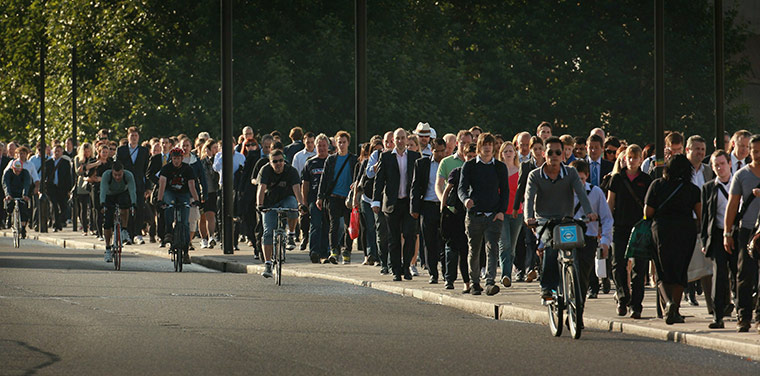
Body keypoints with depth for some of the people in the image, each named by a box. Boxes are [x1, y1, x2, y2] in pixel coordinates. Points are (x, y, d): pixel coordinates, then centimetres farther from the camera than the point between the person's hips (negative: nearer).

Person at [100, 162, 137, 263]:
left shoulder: (129, 175, -30)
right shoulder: (106, 175, -32)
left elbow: (132, 190, -37)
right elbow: (103, 190, -40)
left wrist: (133, 204, -52)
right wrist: (103, 204, -55)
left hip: (123, 193, 0)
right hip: (109, 196, 0)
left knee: (124, 205, -35)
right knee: (108, 222, -11)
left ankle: (124, 229, -13)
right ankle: (108, 249, 0)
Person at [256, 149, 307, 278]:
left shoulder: (291, 171, -16)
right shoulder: (265, 170, -14)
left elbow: (296, 188, -28)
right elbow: (262, 188, -24)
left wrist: (301, 203, -46)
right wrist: (260, 205, -41)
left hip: (287, 198, -1)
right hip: (270, 203, 1)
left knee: (292, 205, -37)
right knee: (268, 232, -11)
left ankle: (291, 233, -14)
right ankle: (267, 264, -9)